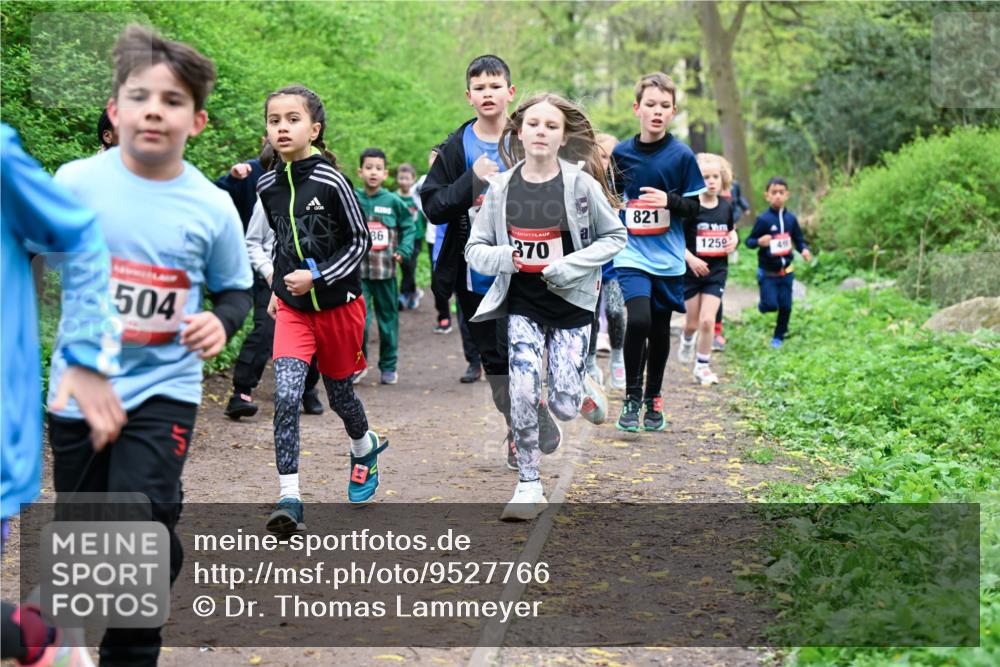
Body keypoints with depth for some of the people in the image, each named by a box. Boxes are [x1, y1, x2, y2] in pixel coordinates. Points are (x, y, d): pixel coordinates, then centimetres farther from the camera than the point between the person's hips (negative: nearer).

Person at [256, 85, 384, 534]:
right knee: (286, 394, -17)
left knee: (339, 393, 14)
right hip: (292, 309, 3)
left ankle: (365, 448, 48)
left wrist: (317, 276, -18)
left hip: (338, 305, -3)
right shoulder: (268, 186, 1)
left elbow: (360, 241, -10)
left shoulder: (331, 182, -14)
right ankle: (289, 497, -17)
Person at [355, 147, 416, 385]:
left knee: (388, 319, 10)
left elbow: (409, 226, 9)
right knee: (359, 320, -11)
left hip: (386, 271, 1)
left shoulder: (393, 201, -1)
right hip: (358, 271, -1)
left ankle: (389, 367, 22)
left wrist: (404, 250, -3)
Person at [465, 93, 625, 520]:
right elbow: (475, 248, 4)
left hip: (571, 305, -1)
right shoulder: (501, 187, -2)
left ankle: (584, 394, 35)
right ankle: (528, 486, 4)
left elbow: (615, 236, 0)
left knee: (564, 407, -4)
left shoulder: (581, 184, -9)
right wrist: (500, 257, -19)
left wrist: (570, 265, -14)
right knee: (522, 392, -12)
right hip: (522, 306, 1)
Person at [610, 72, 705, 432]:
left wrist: (669, 200, -19)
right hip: (631, 254, -1)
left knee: (660, 329, 9)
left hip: (668, 258, 1)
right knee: (638, 319, -20)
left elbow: (695, 206, -2)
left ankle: (653, 398, 28)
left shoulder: (682, 155, -3)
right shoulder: (621, 153, 2)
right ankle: (631, 396, -4)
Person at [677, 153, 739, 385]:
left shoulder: (725, 207, 2)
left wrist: (733, 241, -3)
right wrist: (691, 258, -24)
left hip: (716, 271, 2)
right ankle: (687, 340, 45)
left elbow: (731, 230, 19)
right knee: (693, 322, 9)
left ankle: (703, 366, 8)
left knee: (707, 320, -7)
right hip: (692, 271, -2)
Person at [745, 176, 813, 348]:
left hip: (786, 271, 3)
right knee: (771, 305, -10)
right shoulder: (763, 220, -12)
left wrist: (804, 250, -10)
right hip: (767, 272, -3)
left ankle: (779, 337, 23)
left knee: (785, 306, 3)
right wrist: (759, 242, -28)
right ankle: (762, 305, 28)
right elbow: (749, 241, -7)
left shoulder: (791, 219, 0)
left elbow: (799, 239, 10)